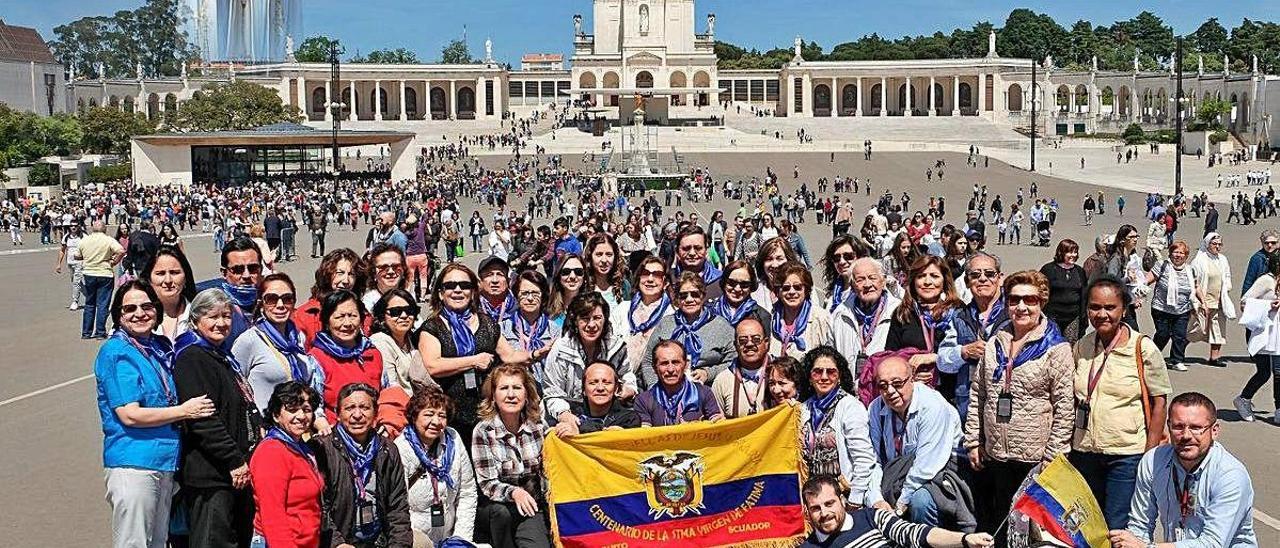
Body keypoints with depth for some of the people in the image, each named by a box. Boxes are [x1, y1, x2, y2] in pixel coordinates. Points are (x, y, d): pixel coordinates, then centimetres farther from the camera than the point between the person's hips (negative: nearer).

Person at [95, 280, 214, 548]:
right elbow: (129, 415, -16)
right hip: (133, 463, -8)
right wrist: (184, 411, -11)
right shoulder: (115, 352, -10)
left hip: (166, 462, 8)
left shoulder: (160, 347, 12)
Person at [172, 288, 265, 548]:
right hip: (210, 475, -10)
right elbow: (203, 420, -20)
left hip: (239, 473, 10)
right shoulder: (191, 358, -12)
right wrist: (235, 462, -19)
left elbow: (246, 407, 28)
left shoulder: (224, 357, 18)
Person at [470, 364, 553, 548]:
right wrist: (513, 493, -33)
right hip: (496, 506, 0)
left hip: (534, 504, 1)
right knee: (502, 511, -34)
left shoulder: (538, 426, -1)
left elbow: (548, 472, 6)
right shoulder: (483, 432, -10)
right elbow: (487, 484, -14)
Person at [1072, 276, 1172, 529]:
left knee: (1118, 530, -2)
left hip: (1127, 454, -5)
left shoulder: (1143, 349, -8)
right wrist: (1069, 446, 10)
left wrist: (1150, 455, -10)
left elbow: (1158, 403, -7)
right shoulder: (1081, 347, 4)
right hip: (1085, 452, 5)